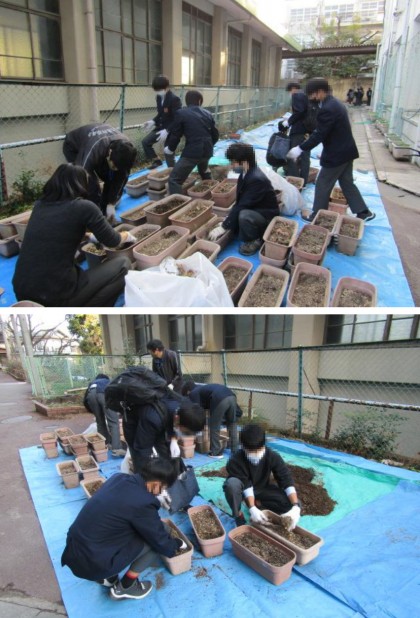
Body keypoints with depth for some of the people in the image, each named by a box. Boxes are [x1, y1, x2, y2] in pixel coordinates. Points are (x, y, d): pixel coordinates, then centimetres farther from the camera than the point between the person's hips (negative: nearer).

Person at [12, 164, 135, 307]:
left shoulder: (40, 205, 11)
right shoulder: (84, 207, -7)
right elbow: (111, 241, 7)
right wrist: (127, 236, 29)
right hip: (56, 296, -6)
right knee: (123, 265, 9)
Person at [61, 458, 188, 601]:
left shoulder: (118, 478, 1)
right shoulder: (142, 503, -21)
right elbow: (161, 542, -6)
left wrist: (155, 522, 28)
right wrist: (178, 544, 15)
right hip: (93, 562, -8)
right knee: (159, 532, 0)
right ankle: (124, 587, 12)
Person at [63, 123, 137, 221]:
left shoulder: (126, 149, -30)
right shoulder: (94, 150, -47)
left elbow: (120, 179, -18)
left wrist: (111, 204, -20)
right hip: (74, 148, -5)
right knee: (91, 185, -24)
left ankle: (105, 215, 9)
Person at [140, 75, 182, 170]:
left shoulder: (174, 99, -22)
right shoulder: (159, 97, 3)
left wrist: (167, 131, -33)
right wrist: (152, 122, -3)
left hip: (171, 130, -8)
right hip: (161, 127, 8)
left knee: (169, 155, -3)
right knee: (145, 142, 5)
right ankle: (157, 161, 21)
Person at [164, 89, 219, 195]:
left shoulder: (181, 113, -1)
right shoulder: (208, 114, 13)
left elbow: (175, 134, 2)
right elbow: (215, 135, 19)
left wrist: (170, 149, 20)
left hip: (192, 151, -6)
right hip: (207, 151, 6)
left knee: (174, 180, -5)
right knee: (204, 172, 37)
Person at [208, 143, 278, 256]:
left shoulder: (257, 179, -29)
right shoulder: (246, 173, -1)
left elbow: (242, 205, -30)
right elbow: (240, 201, 6)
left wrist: (224, 227, -25)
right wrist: (228, 220, 0)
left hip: (266, 215, -10)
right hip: (253, 210, 10)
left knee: (244, 215, -37)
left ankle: (255, 240, -10)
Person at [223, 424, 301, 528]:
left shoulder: (272, 457, -27)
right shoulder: (236, 461, -33)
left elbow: (287, 480, -27)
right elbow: (246, 486, -29)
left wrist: (296, 507, -37)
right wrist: (252, 509, -40)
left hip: (261, 488, 3)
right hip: (243, 489, -3)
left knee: (290, 502, -20)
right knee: (232, 483, -40)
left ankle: (257, 503, 1)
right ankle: (238, 514, -12)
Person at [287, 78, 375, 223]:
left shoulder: (327, 109, -22)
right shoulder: (336, 103, 10)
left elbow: (319, 135, -23)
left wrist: (300, 149, -17)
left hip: (336, 154, -10)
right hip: (346, 151, 10)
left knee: (322, 185, 3)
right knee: (347, 184, 17)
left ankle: (317, 216, 15)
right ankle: (363, 212, 21)